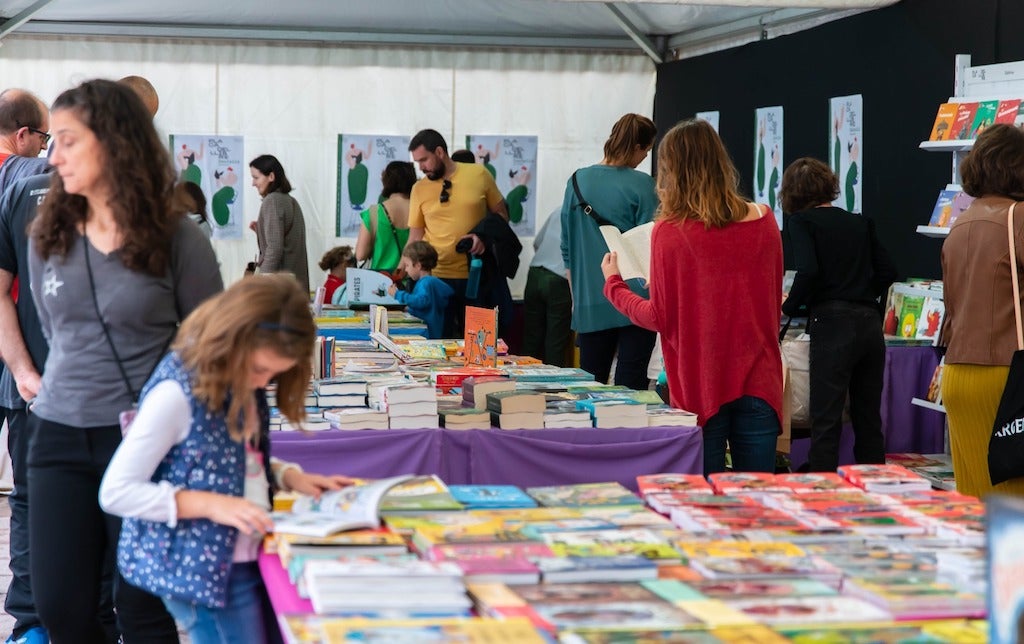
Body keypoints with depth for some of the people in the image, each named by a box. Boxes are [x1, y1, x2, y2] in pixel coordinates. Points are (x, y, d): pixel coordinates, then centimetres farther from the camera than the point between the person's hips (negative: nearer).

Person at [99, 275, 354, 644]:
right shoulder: (177, 393, -20)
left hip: (249, 556, 8)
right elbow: (114, 492, -19)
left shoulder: (246, 384, 3)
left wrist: (287, 476, -1)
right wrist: (210, 505, -25)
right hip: (201, 568, -8)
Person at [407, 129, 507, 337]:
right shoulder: (419, 189, 4)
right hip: (435, 277, 0)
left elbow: (501, 215, 8)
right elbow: (415, 237, 6)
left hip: (475, 276, 0)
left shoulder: (479, 174, 1)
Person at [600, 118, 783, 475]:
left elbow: (660, 317, -4)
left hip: (701, 386, -3)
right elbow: (774, 306, 12)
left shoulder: (670, 231, -10)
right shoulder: (764, 222, 2)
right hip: (759, 381, 3)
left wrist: (613, 284, 10)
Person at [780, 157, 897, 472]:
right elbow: (887, 272, 12)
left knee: (825, 421, -6)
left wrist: (790, 306, -1)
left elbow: (809, 271, -15)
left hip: (832, 325, -6)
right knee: (869, 420, 12)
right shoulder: (859, 222, 16)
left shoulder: (801, 221, -1)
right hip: (870, 323, 6)